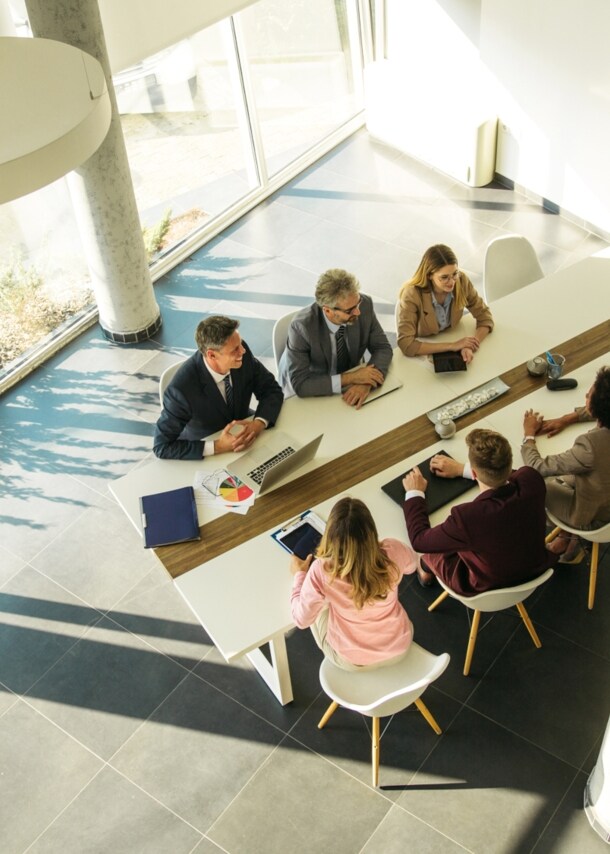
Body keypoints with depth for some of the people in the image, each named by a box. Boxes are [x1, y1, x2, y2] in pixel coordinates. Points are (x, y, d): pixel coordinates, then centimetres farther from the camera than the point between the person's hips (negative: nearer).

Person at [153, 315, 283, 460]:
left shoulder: (242, 353, -18)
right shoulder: (182, 388, -31)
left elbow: (272, 390, -5)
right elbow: (162, 446, -23)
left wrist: (259, 423, -24)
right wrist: (217, 447, -31)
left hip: (241, 432, 4)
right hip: (204, 455, -4)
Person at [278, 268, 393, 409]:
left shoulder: (364, 304, -20)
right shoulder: (302, 326, -29)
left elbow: (382, 348, -10)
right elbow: (300, 384, -30)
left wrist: (366, 382, -28)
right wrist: (349, 378, -34)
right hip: (310, 392, -3)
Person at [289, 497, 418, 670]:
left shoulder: (321, 571, -32)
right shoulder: (392, 552, -27)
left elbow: (302, 619, -16)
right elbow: (412, 564, -1)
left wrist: (299, 575, -1)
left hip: (350, 660, -2)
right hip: (399, 647, 2)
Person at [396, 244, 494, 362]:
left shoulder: (461, 281, -17)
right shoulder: (411, 295, -28)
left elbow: (485, 317, -8)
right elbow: (406, 345, -32)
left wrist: (470, 346, -28)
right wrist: (452, 345, -33)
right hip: (422, 354, -3)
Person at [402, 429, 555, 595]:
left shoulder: (467, 517, -42)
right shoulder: (532, 480, -28)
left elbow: (418, 540, -21)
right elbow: (504, 473, 0)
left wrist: (414, 494, -7)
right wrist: (462, 469, 7)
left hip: (487, 589, -4)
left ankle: (427, 569, 52)